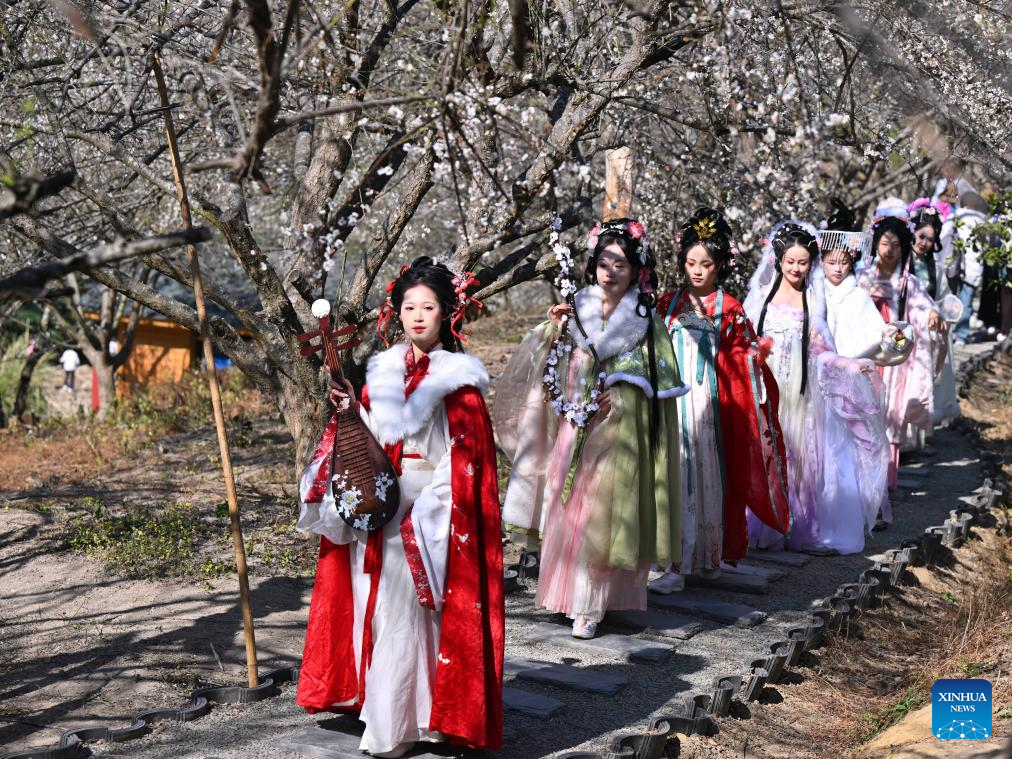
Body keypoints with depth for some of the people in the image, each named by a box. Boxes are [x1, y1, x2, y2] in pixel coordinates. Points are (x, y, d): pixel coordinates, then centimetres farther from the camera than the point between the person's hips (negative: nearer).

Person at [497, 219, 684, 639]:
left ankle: (591, 607, 1)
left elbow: (659, 384, -2)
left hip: (617, 434, -3)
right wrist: (554, 329, -5)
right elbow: (548, 369, 9)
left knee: (601, 515, -5)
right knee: (568, 512, 7)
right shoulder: (576, 310, 8)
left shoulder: (645, 321, 0)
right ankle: (566, 593, 19)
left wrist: (619, 398, -13)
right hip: (573, 430, 4)